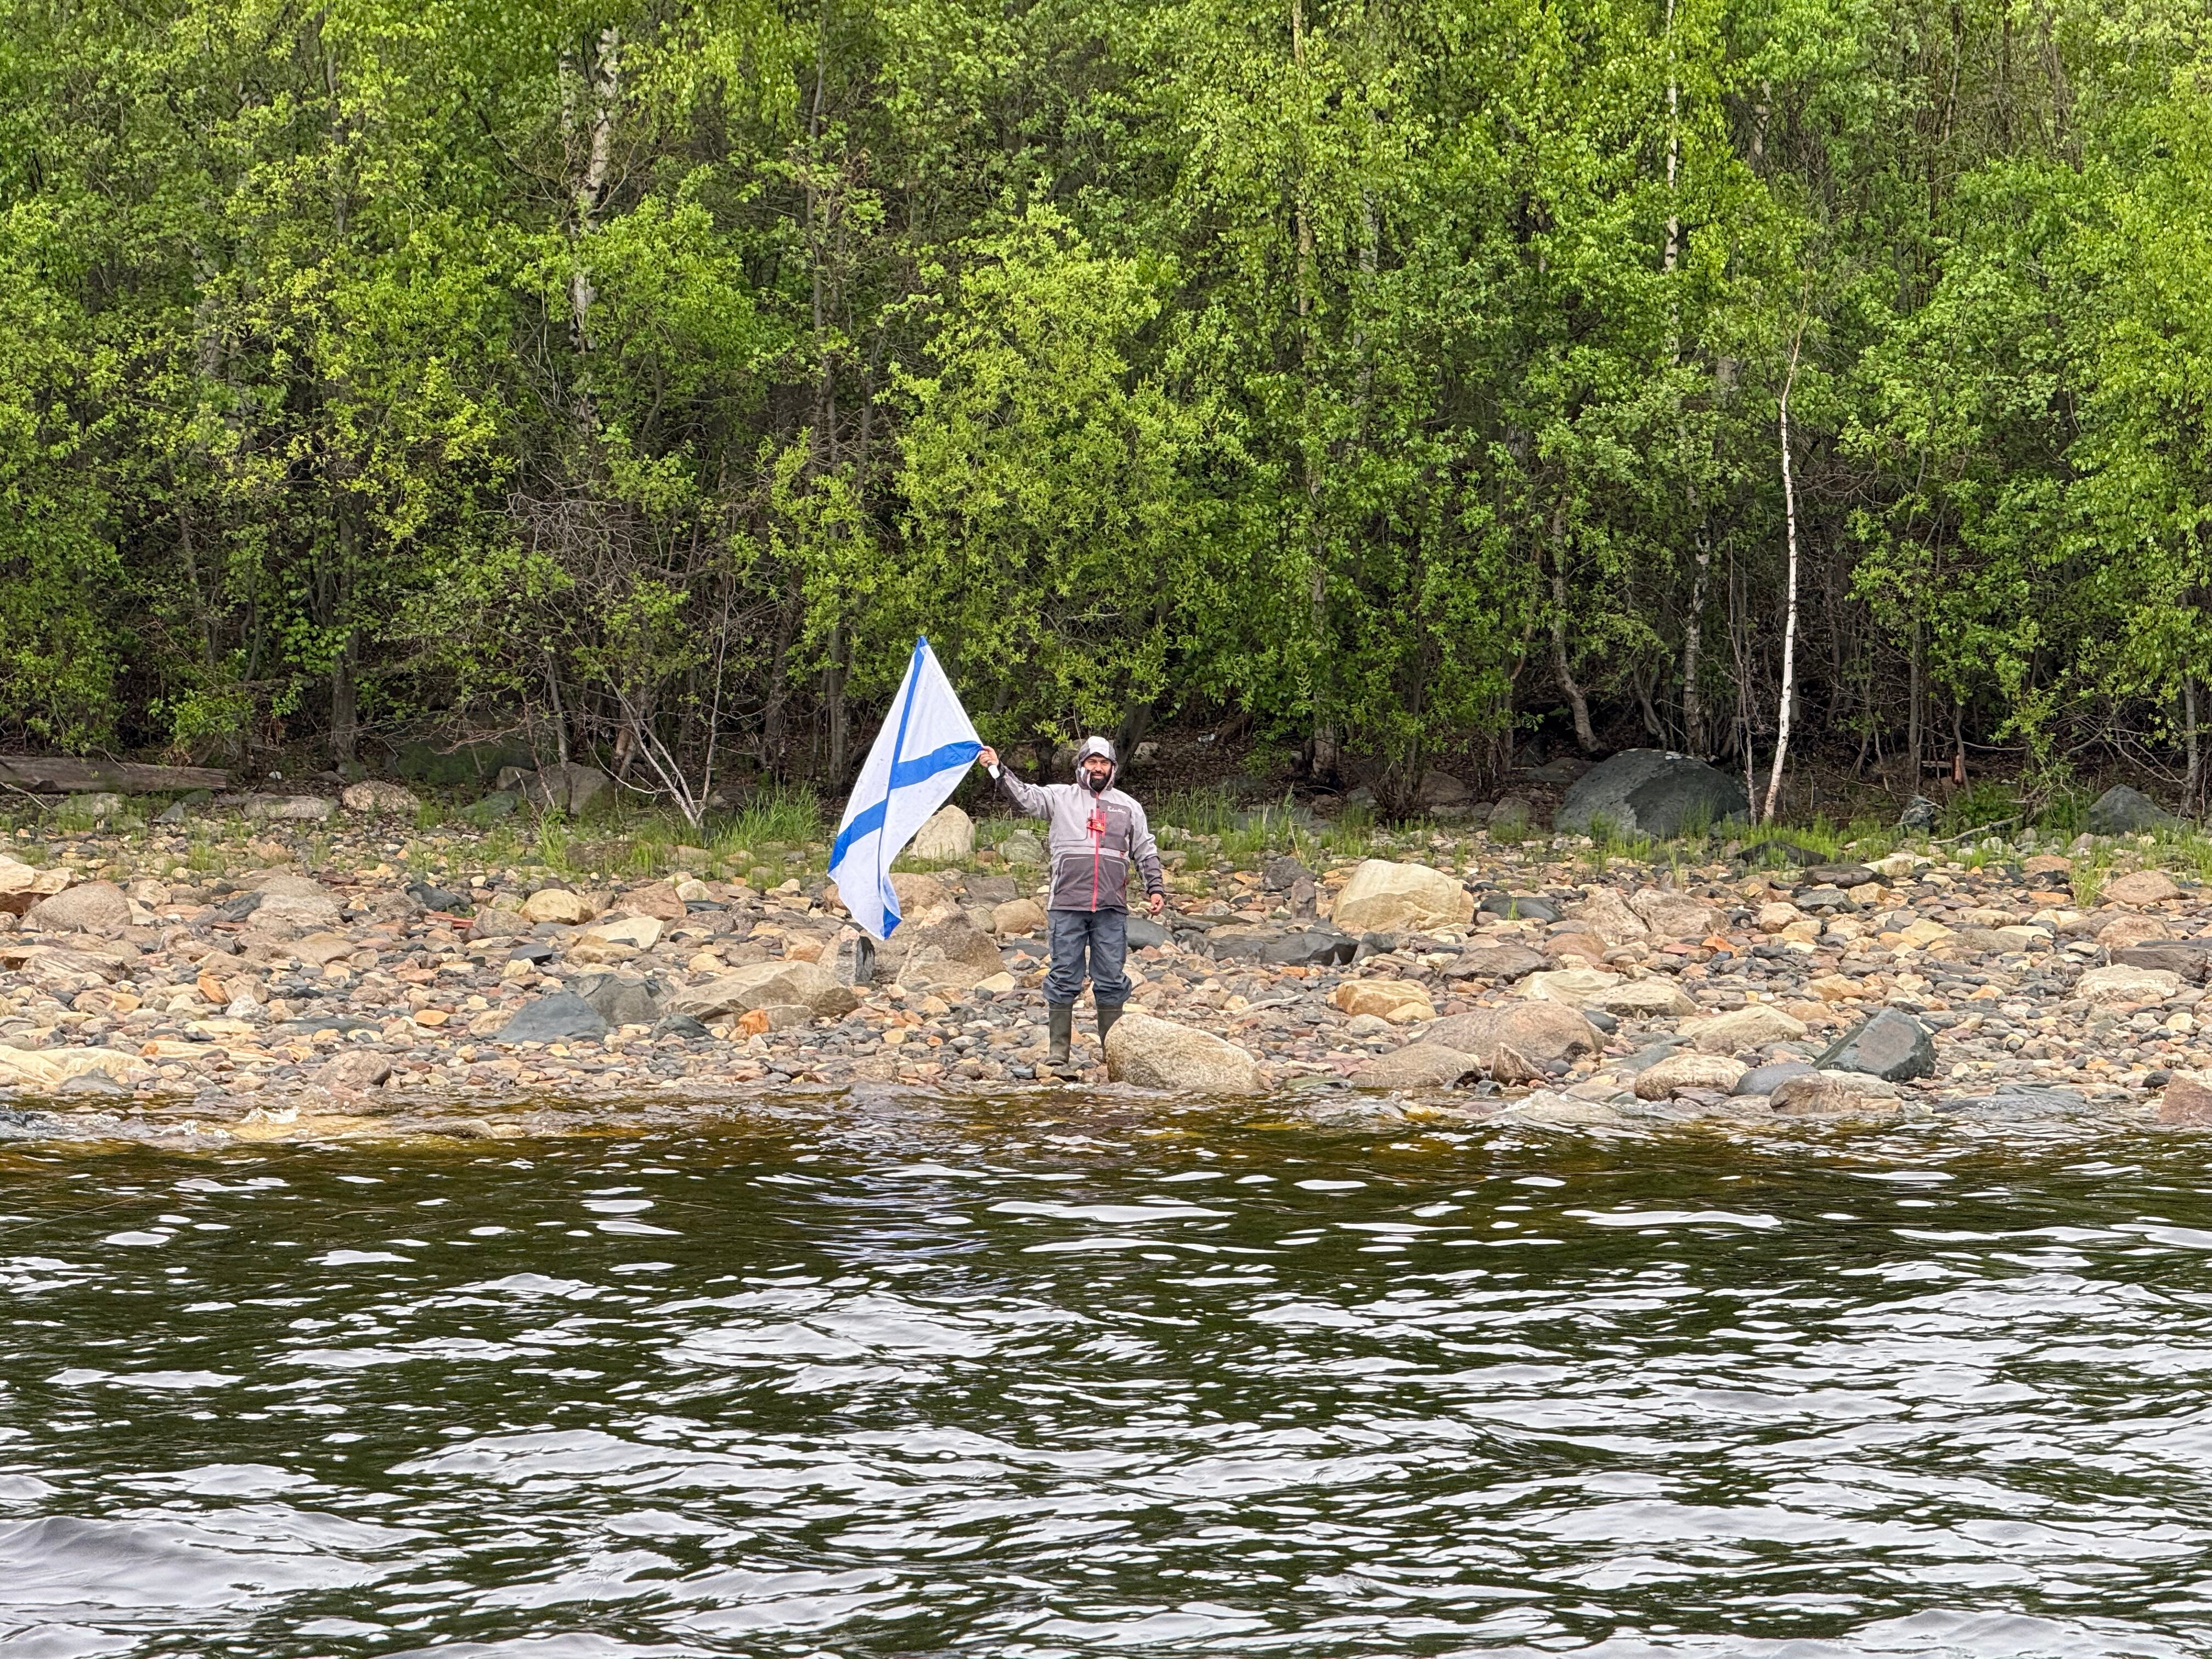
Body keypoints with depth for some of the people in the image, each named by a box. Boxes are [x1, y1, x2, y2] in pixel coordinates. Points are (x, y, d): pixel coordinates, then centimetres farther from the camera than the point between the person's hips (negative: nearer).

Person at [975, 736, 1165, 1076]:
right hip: (1067, 906, -1)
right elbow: (1025, 796, -1)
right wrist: (998, 769, -13)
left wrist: (1155, 888, 11)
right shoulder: (1060, 797, 11)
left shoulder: (1128, 807, 17)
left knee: (1111, 981, 3)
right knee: (1064, 978, -1)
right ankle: (1058, 1052, 1)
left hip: (1111, 908, 1)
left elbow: (1146, 852, 19)